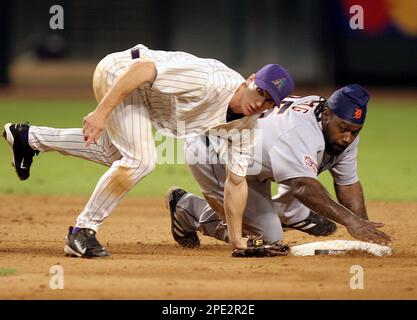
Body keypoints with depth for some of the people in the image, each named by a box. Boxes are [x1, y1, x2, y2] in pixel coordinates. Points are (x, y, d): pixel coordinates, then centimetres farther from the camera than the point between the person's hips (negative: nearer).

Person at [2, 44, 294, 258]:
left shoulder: (245, 122, -9)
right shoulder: (210, 81, -34)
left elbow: (236, 180, -1)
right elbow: (142, 69, -35)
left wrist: (237, 239, -2)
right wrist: (101, 113, -38)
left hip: (145, 91, 9)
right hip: (120, 72, -9)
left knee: (118, 155, 27)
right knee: (141, 159, -22)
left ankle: (29, 138, 40)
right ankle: (83, 231, -9)